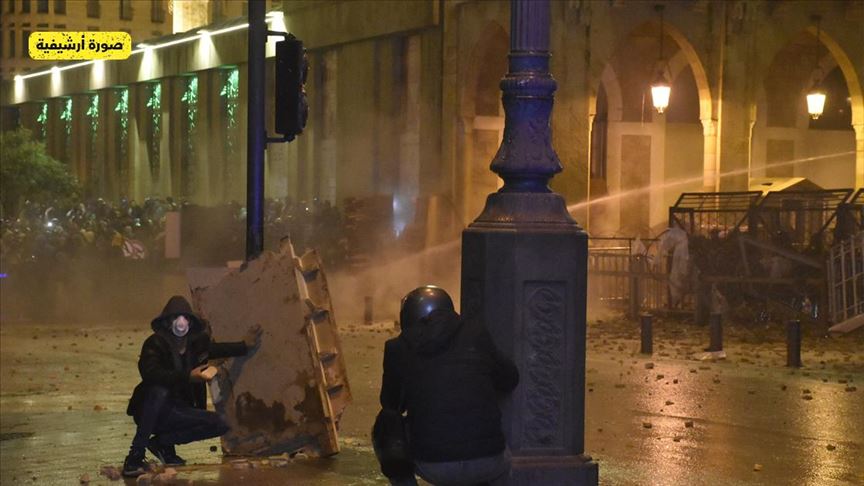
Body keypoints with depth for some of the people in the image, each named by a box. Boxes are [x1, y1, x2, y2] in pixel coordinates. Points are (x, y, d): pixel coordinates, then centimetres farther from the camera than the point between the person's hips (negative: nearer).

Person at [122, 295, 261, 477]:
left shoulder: (196, 343, 3)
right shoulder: (155, 344, -17)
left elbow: (216, 349, 27)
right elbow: (150, 373, -36)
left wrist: (244, 346, 20)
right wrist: (188, 377, -47)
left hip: (176, 411, 6)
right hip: (150, 412, -6)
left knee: (219, 425, -11)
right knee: (159, 391, -38)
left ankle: (162, 442, 0)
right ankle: (135, 455, -32)